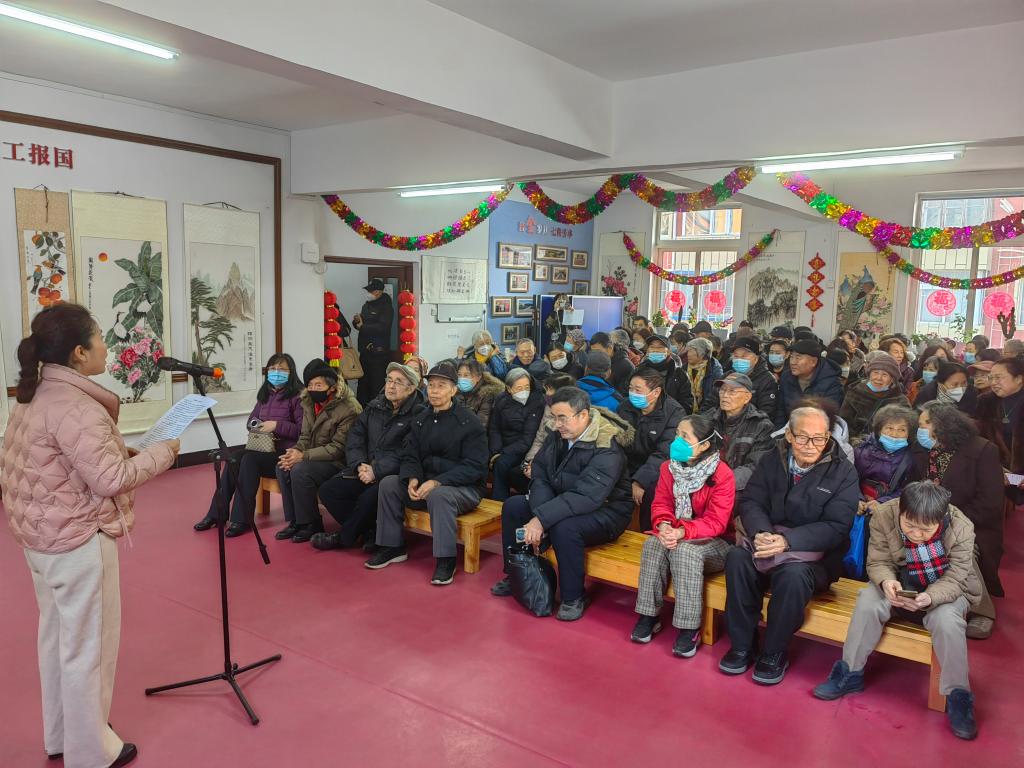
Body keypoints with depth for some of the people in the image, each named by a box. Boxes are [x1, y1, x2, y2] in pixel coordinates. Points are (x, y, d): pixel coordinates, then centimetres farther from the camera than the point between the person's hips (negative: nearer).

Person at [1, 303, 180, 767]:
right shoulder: (74, 406, -24)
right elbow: (110, 480, -24)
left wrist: (121, 452, 8)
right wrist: (162, 452, -12)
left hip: (43, 537, 10)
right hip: (78, 542, -10)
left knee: (57, 636, 22)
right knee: (87, 645, 4)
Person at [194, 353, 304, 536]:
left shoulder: (297, 396, -6)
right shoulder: (265, 395, 18)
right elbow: (251, 419, 28)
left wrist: (276, 425, -18)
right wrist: (257, 425, 5)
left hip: (284, 452, -6)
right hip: (262, 447, 7)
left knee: (249, 459, -29)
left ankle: (242, 519, -23)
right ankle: (216, 514, -14)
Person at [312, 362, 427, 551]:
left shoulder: (418, 414, -7)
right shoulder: (374, 407, 15)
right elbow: (355, 437, 10)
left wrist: (376, 470, -21)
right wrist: (360, 464, -7)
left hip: (394, 475, -7)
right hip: (366, 470, 7)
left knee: (368, 498, -32)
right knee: (327, 491, -9)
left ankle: (344, 538, -3)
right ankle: (369, 533, -1)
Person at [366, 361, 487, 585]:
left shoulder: (469, 422, -11)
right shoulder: (421, 420, 9)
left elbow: (474, 467, -18)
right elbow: (410, 456, 7)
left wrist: (437, 482, -27)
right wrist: (412, 479, -16)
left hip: (465, 487, -6)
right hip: (427, 483, 7)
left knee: (439, 495, -37)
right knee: (388, 484, -11)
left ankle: (446, 560, -24)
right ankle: (393, 547, -1)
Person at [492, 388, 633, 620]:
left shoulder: (607, 449, -28)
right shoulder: (558, 436, -4)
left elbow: (586, 497, -37)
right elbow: (539, 476, -5)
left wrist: (542, 519, -39)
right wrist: (539, 514, -23)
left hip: (605, 511, -8)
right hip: (563, 502, 8)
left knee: (564, 526, -36)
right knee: (512, 506, -1)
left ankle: (573, 598, -14)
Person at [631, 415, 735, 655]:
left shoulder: (722, 474, -18)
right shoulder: (669, 468, 0)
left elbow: (715, 522, -22)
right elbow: (661, 504, -2)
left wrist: (682, 532, -36)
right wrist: (663, 526, -26)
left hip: (714, 541, -5)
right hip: (676, 534, 5)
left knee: (685, 551, -35)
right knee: (653, 543, -26)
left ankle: (689, 627, -25)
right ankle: (649, 615, -15)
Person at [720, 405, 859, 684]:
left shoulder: (843, 472, -5)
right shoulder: (772, 460, 6)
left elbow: (836, 527, -13)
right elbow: (751, 501, 1)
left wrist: (788, 541, -26)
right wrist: (760, 532, -23)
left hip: (817, 553, -3)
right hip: (768, 538, 3)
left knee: (793, 575, -35)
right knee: (737, 558, -27)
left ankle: (774, 654, -11)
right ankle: (742, 645, -11)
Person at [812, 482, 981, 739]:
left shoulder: (961, 528, -24)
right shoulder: (883, 517, -21)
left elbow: (954, 579, -21)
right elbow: (878, 562, -13)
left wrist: (930, 597, -42)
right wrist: (886, 581, -37)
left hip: (945, 590, -1)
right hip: (902, 584, 1)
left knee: (947, 620, -33)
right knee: (867, 601, -26)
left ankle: (957, 696, -15)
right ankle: (850, 674, -12)